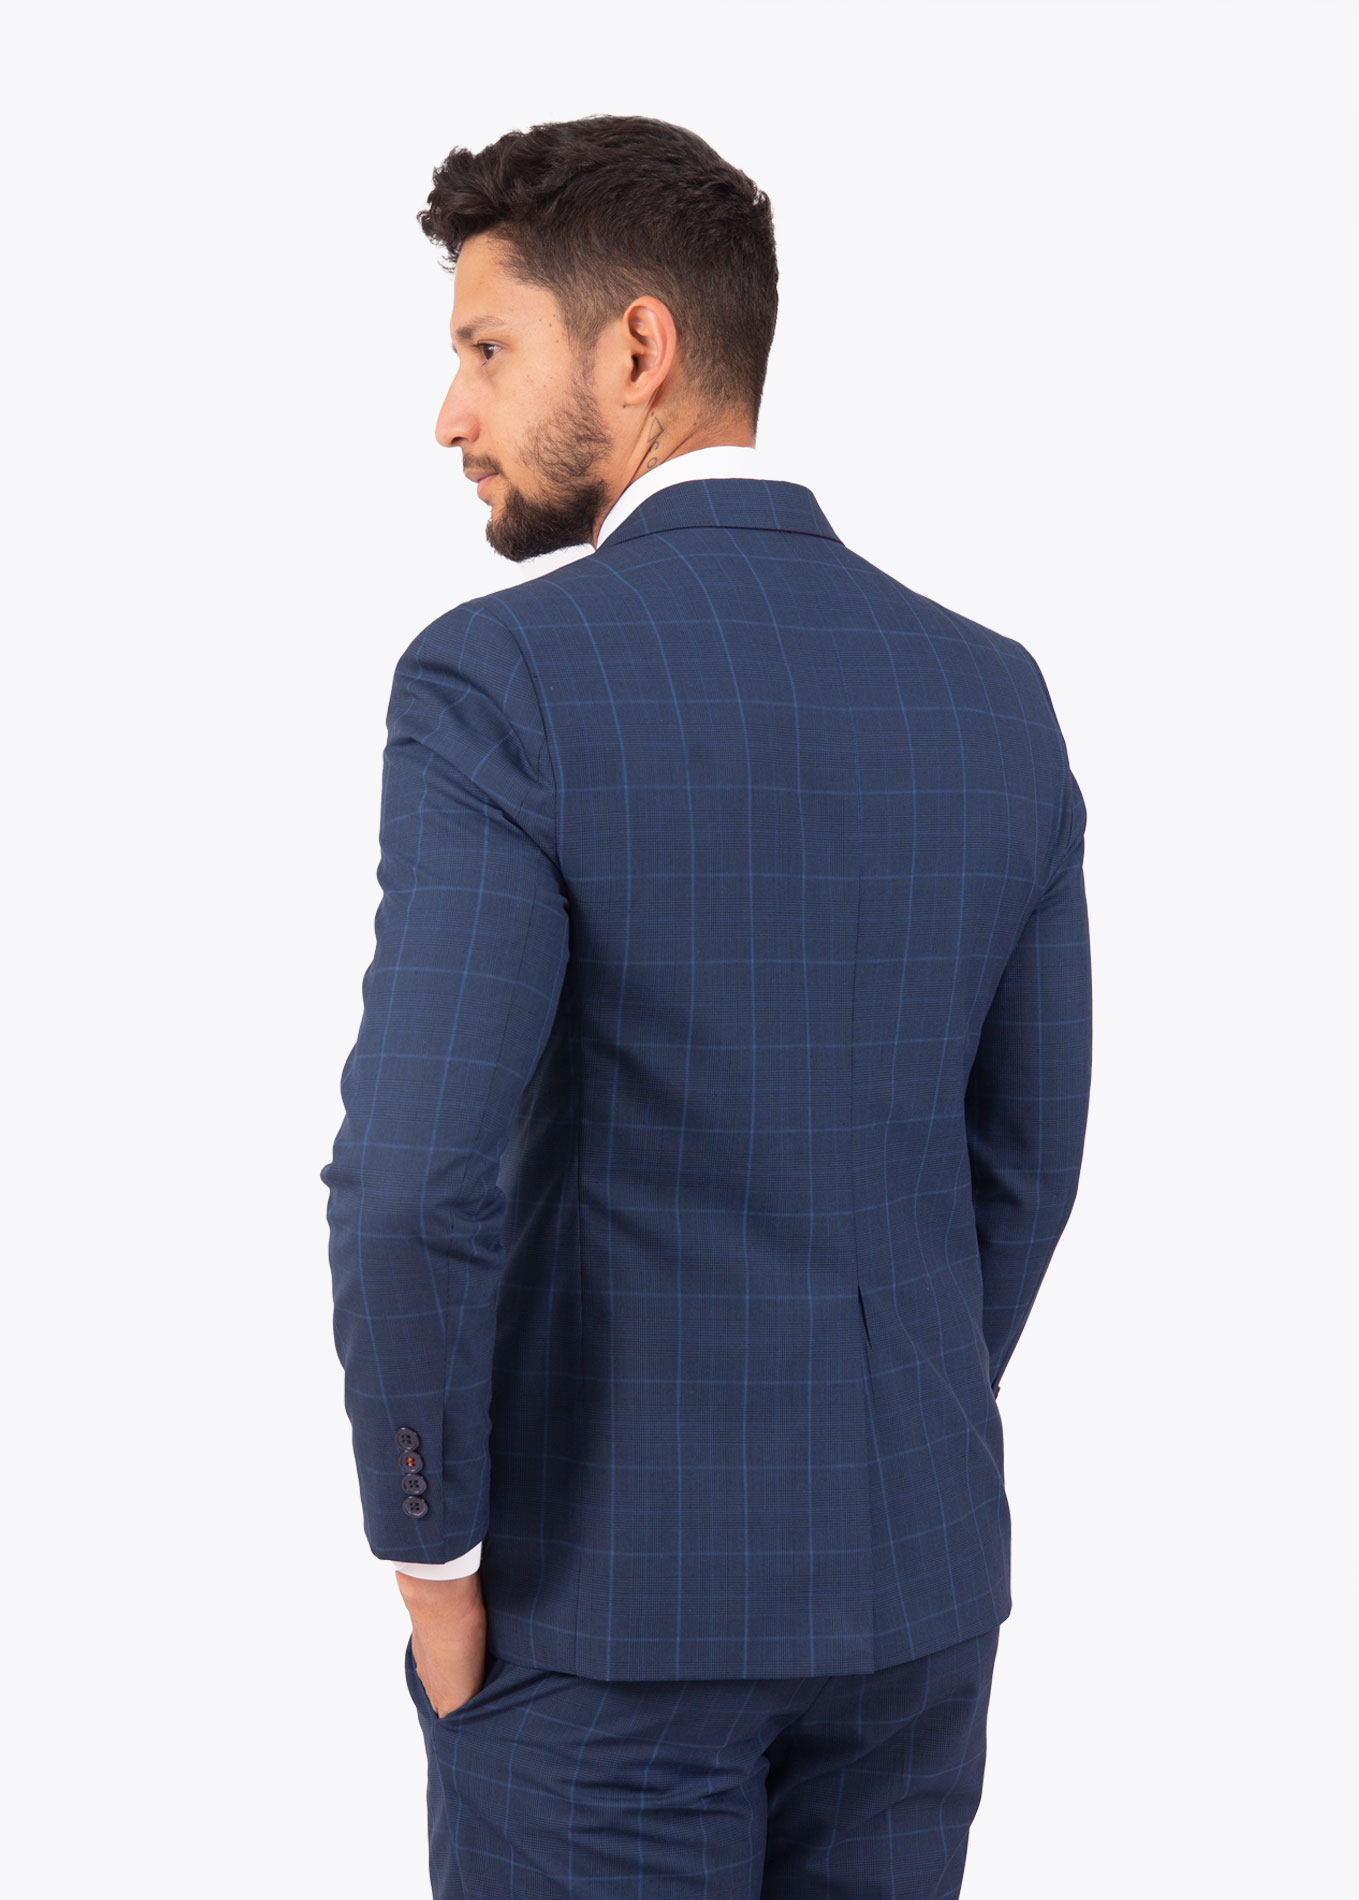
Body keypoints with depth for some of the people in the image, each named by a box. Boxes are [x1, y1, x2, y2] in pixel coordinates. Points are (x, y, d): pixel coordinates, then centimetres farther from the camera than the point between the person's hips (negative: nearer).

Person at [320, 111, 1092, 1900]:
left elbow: (412, 1185, -25)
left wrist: (432, 1566, -10)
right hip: (913, 1570, 5)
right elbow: (1022, 1156, 8)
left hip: (612, 1585, -5)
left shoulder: (501, 679, -18)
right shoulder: (994, 697, 1)